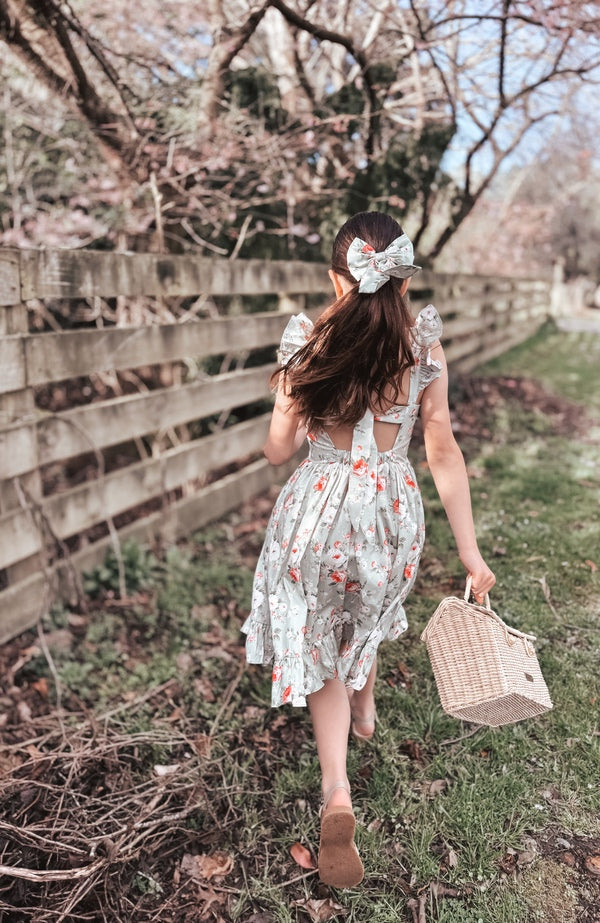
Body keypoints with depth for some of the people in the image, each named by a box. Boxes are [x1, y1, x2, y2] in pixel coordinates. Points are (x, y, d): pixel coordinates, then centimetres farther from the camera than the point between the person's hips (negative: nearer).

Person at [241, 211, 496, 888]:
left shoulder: (308, 345, -12)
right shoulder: (425, 348, -8)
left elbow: (278, 450, -6)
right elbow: (443, 454, -7)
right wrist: (470, 552, 0)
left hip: (320, 508, -2)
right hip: (394, 509, 3)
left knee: (320, 642, 16)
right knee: (366, 613, 32)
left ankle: (338, 793, 4)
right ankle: (364, 711, 57)